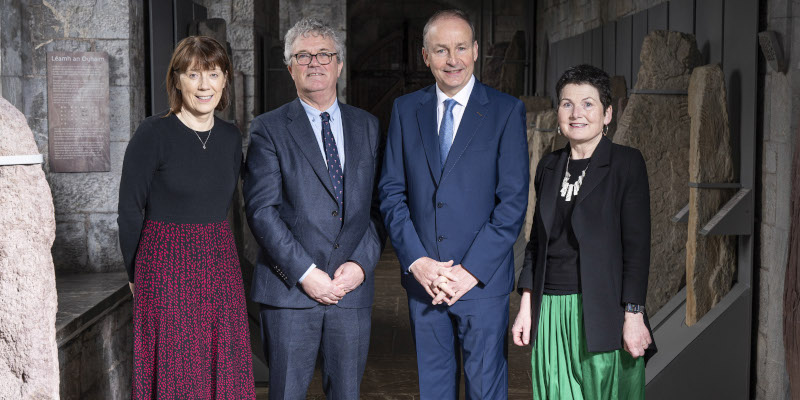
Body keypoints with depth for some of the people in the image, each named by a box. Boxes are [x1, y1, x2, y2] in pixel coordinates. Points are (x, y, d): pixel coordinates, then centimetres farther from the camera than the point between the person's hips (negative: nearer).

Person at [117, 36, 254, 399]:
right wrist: (137, 274, 3)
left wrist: (206, 250, 12)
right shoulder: (153, 133, -9)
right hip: (167, 271, -5)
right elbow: (130, 209, -4)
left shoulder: (231, 138, 7)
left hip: (219, 265, 5)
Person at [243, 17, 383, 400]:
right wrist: (305, 272, -14)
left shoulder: (366, 126, 12)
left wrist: (361, 264, -6)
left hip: (352, 287, 3)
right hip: (289, 289, -3)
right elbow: (262, 210, -7)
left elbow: (378, 205, 9)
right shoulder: (269, 129, 1)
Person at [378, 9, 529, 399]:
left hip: (482, 279, -3)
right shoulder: (405, 110, 6)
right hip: (422, 277, 3)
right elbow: (391, 193, 4)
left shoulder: (506, 111, -3)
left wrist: (470, 271, -13)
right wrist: (417, 261, -9)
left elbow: (513, 200, -8)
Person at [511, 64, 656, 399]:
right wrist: (526, 307, 9)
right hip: (552, 313, 4)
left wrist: (634, 315, -14)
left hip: (604, 314, -4)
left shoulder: (626, 163, -3)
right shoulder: (549, 166, 12)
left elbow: (637, 245, -8)